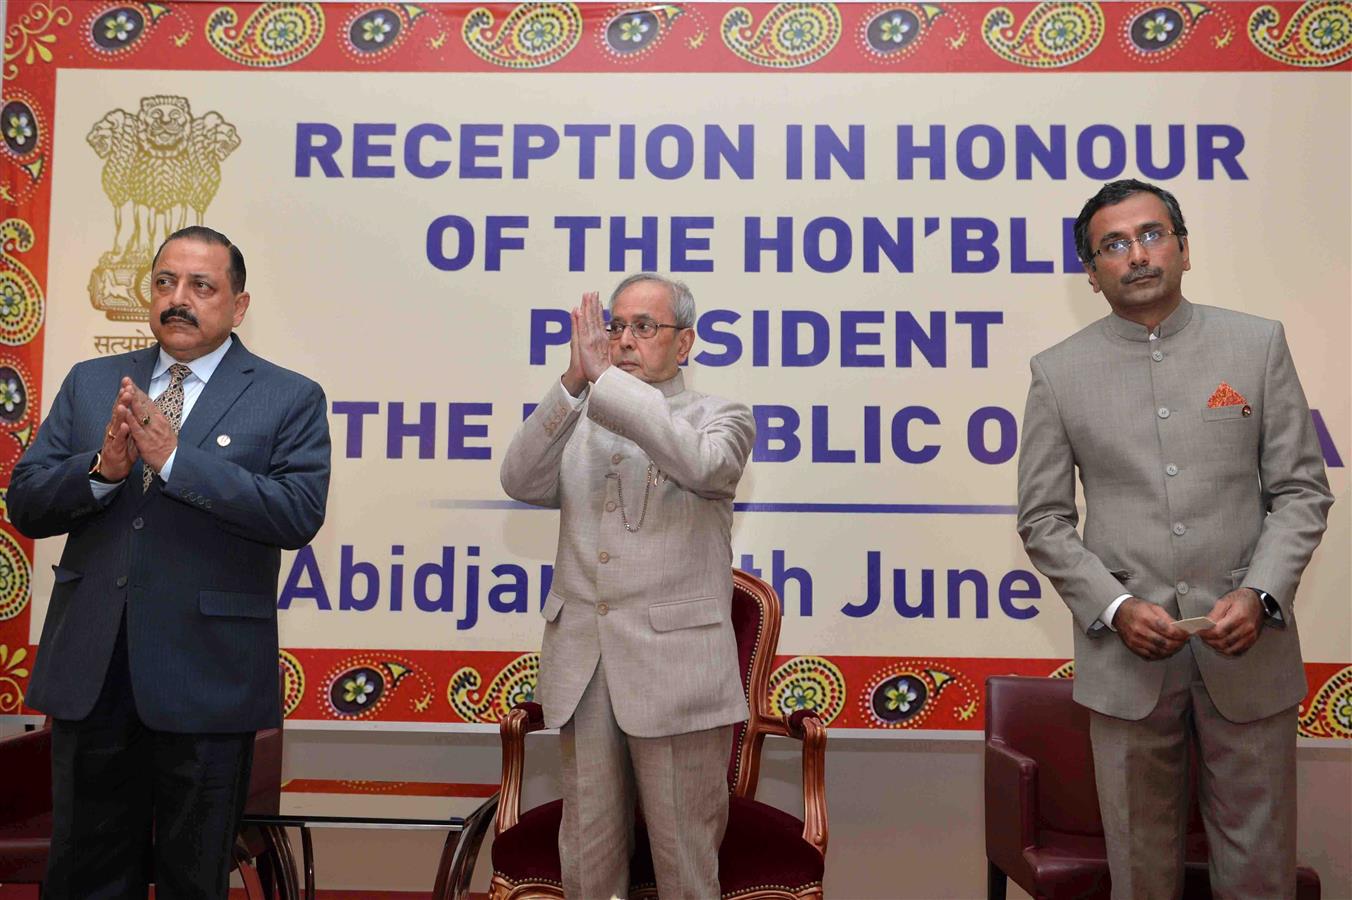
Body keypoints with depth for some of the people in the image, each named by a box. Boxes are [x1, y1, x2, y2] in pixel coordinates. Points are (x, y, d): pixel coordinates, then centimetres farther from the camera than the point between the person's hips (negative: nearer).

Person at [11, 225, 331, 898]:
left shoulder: (289, 400, -3)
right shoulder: (90, 383, 9)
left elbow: (299, 513, -17)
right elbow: (25, 504, 4)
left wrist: (173, 456, -23)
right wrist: (103, 465, -16)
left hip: (205, 681, -3)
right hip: (87, 671, 4)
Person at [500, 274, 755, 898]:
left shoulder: (720, 418, 2)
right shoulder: (579, 421, 12)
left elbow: (700, 465, -21)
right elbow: (521, 482, -5)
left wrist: (605, 377, -23)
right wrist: (573, 383, -17)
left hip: (673, 667, -3)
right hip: (582, 664, 4)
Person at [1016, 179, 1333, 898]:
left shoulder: (1258, 344, 3)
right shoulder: (1058, 372, 2)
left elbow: (1301, 490, 4)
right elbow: (1043, 519, 3)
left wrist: (1260, 594, -11)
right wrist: (1115, 608, -10)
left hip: (1249, 648, 1)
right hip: (1128, 655, 0)